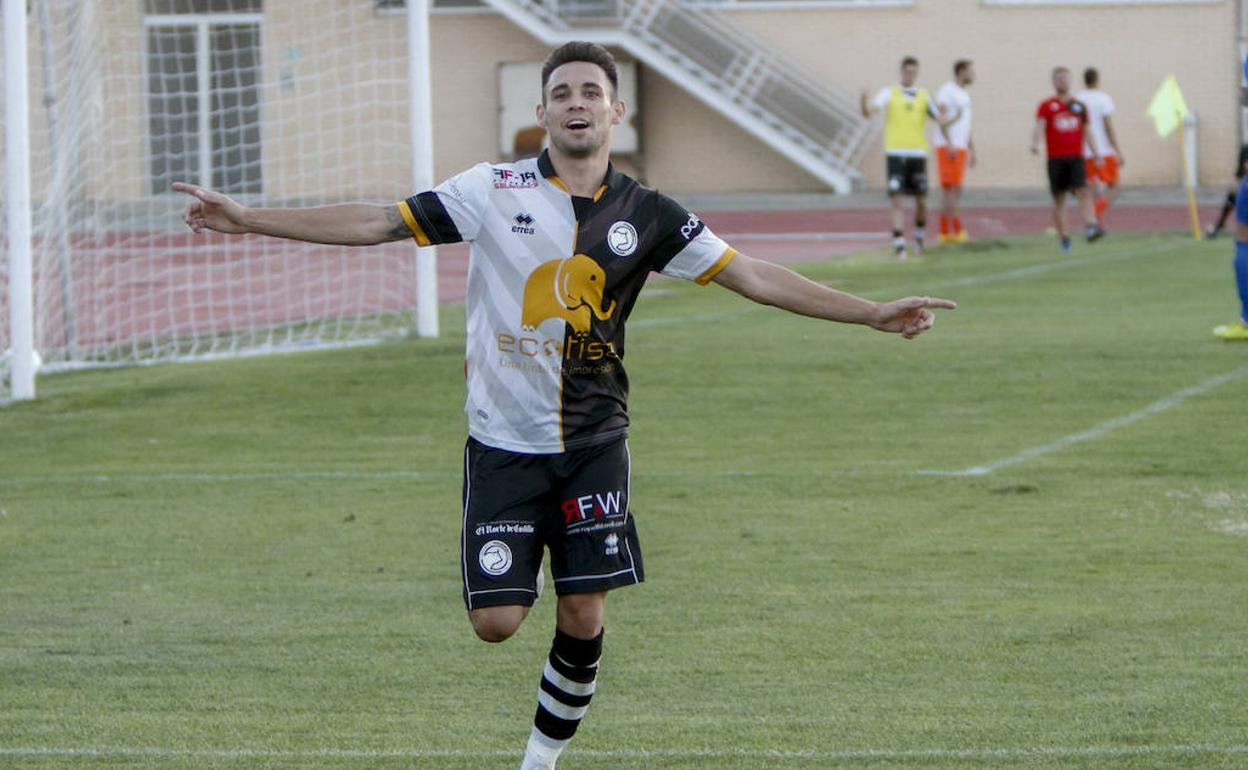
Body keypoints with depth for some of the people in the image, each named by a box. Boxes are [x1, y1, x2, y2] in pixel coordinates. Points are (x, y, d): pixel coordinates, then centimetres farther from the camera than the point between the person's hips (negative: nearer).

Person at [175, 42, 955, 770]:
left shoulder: (647, 216, 0)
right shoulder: (494, 191, -3)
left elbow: (753, 275, 3)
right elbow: (375, 223, -2)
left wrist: (875, 313, -1)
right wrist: (245, 218, -7)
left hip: (594, 444, 1)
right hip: (503, 444, -1)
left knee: (583, 617, -3)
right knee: (496, 621, -7)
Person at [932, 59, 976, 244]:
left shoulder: (963, 95, 20)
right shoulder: (946, 90, -9)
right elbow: (941, 117, -18)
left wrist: (972, 150, 23)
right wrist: (949, 144, -25)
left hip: (960, 148, 9)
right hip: (948, 147, -9)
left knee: (948, 190, 7)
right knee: (954, 189, -12)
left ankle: (945, 232, 6)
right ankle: (959, 231, -14)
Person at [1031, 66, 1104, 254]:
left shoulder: (1079, 106, 14)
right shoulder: (1047, 106, 5)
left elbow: (1086, 132, 18)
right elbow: (1039, 126, -9)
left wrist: (1096, 153, 9)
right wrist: (1035, 143, -28)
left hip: (1076, 157, 1)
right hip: (1056, 159, -1)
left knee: (1083, 191, -18)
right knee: (1059, 198, 3)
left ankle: (1090, 227, -31)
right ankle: (1064, 238, 12)